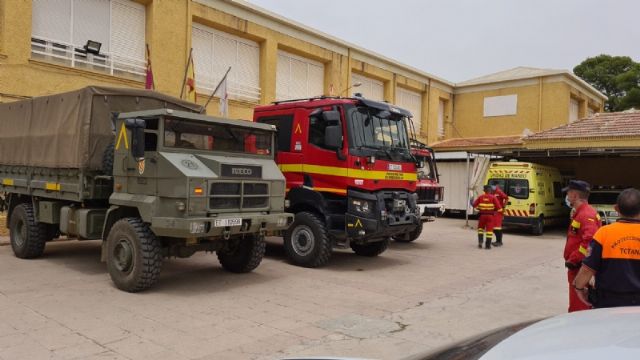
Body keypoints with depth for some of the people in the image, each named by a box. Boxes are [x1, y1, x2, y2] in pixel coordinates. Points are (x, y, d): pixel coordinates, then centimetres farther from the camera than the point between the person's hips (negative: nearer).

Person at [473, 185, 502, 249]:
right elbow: (498, 207, -10)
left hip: (482, 215, 2)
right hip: (490, 215, -2)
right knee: (489, 230, 2)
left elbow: (474, 205, 4)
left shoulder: (480, 197, 1)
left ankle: (480, 242, 9)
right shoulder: (493, 197, -6)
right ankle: (488, 245, 2)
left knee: (481, 228, 20)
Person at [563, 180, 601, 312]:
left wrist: (573, 260, -23)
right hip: (577, 267, 11)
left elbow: (589, 242, -30)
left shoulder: (587, 215, -18)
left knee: (578, 307, -6)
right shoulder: (579, 213, 15)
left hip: (581, 269, -11)